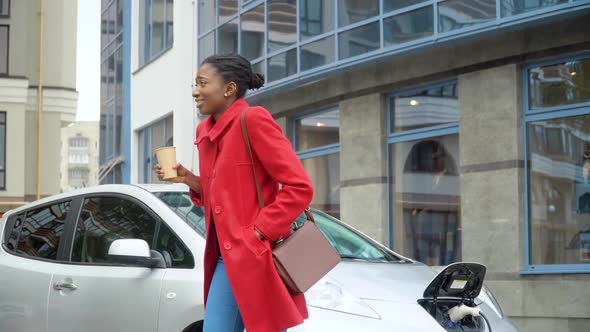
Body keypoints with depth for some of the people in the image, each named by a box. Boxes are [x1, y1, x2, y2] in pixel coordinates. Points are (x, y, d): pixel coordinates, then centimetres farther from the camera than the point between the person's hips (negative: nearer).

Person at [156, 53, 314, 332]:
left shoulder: (253, 120, -11)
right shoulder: (205, 131, 14)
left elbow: (299, 187, -15)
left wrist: (257, 232, -16)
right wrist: (190, 181, 6)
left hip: (257, 257, -8)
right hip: (226, 257, 8)